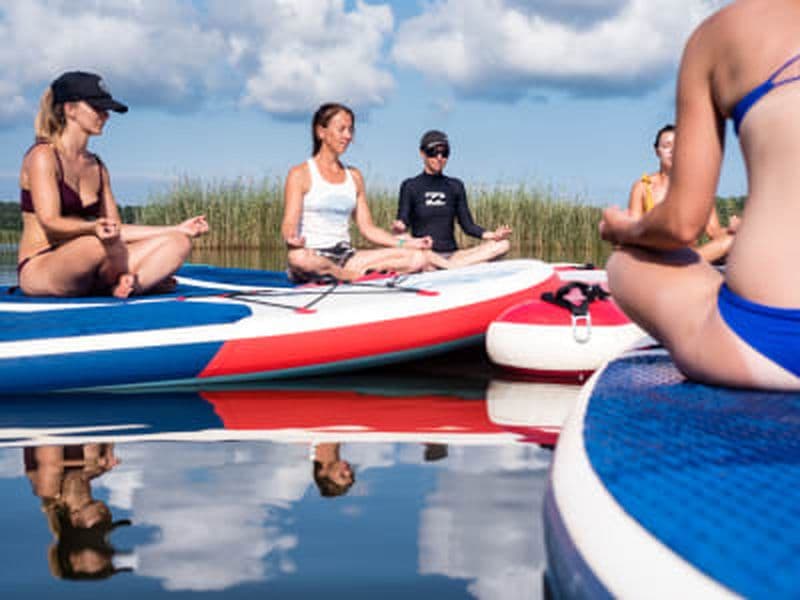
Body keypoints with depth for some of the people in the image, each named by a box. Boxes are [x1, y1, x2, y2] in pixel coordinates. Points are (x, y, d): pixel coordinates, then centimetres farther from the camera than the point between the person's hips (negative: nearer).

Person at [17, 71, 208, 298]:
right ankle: (149, 278, -10)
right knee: (104, 242, -39)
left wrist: (178, 229, 10)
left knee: (178, 242, -7)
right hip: (38, 271, -7)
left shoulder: (97, 166, 16)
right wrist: (93, 228, -39)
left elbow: (117, 229, 13)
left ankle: (127, 287, -31)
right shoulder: (43, 156, -7)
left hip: (86, 276, 7)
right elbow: (50, 222, -19)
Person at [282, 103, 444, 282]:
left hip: (346, 256, 3)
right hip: (314, 257, -3)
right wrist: (292, 238, -33)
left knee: (416, 257, -14)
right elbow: (289, 224, -9)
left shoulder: (354, 177, 17)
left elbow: (367, 228, 14)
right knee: (298, 257, -43)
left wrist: (404, 243, 1)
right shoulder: (300, 174, 1)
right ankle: (353, 276, -23)